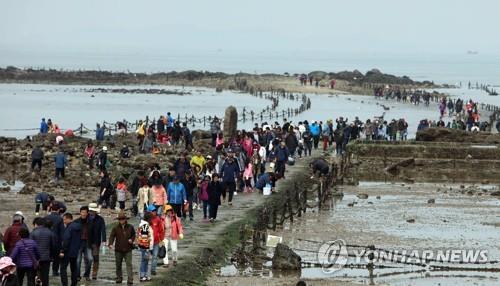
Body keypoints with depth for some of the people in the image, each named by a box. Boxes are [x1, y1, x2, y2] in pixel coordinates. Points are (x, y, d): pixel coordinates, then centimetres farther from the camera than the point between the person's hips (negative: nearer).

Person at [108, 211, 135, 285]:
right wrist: (111, 244, -26)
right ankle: (119, 278, 26)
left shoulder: (130, 227, 3)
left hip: (128, 249, -1)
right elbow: (112, 236, -9)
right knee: (118, 265, 11)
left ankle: (130, 279, -12)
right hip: (118, 249, 1)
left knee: (129, 264, -9)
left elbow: (133, 235, 17)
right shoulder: (116, 228, -1)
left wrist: (132, 240, -4)